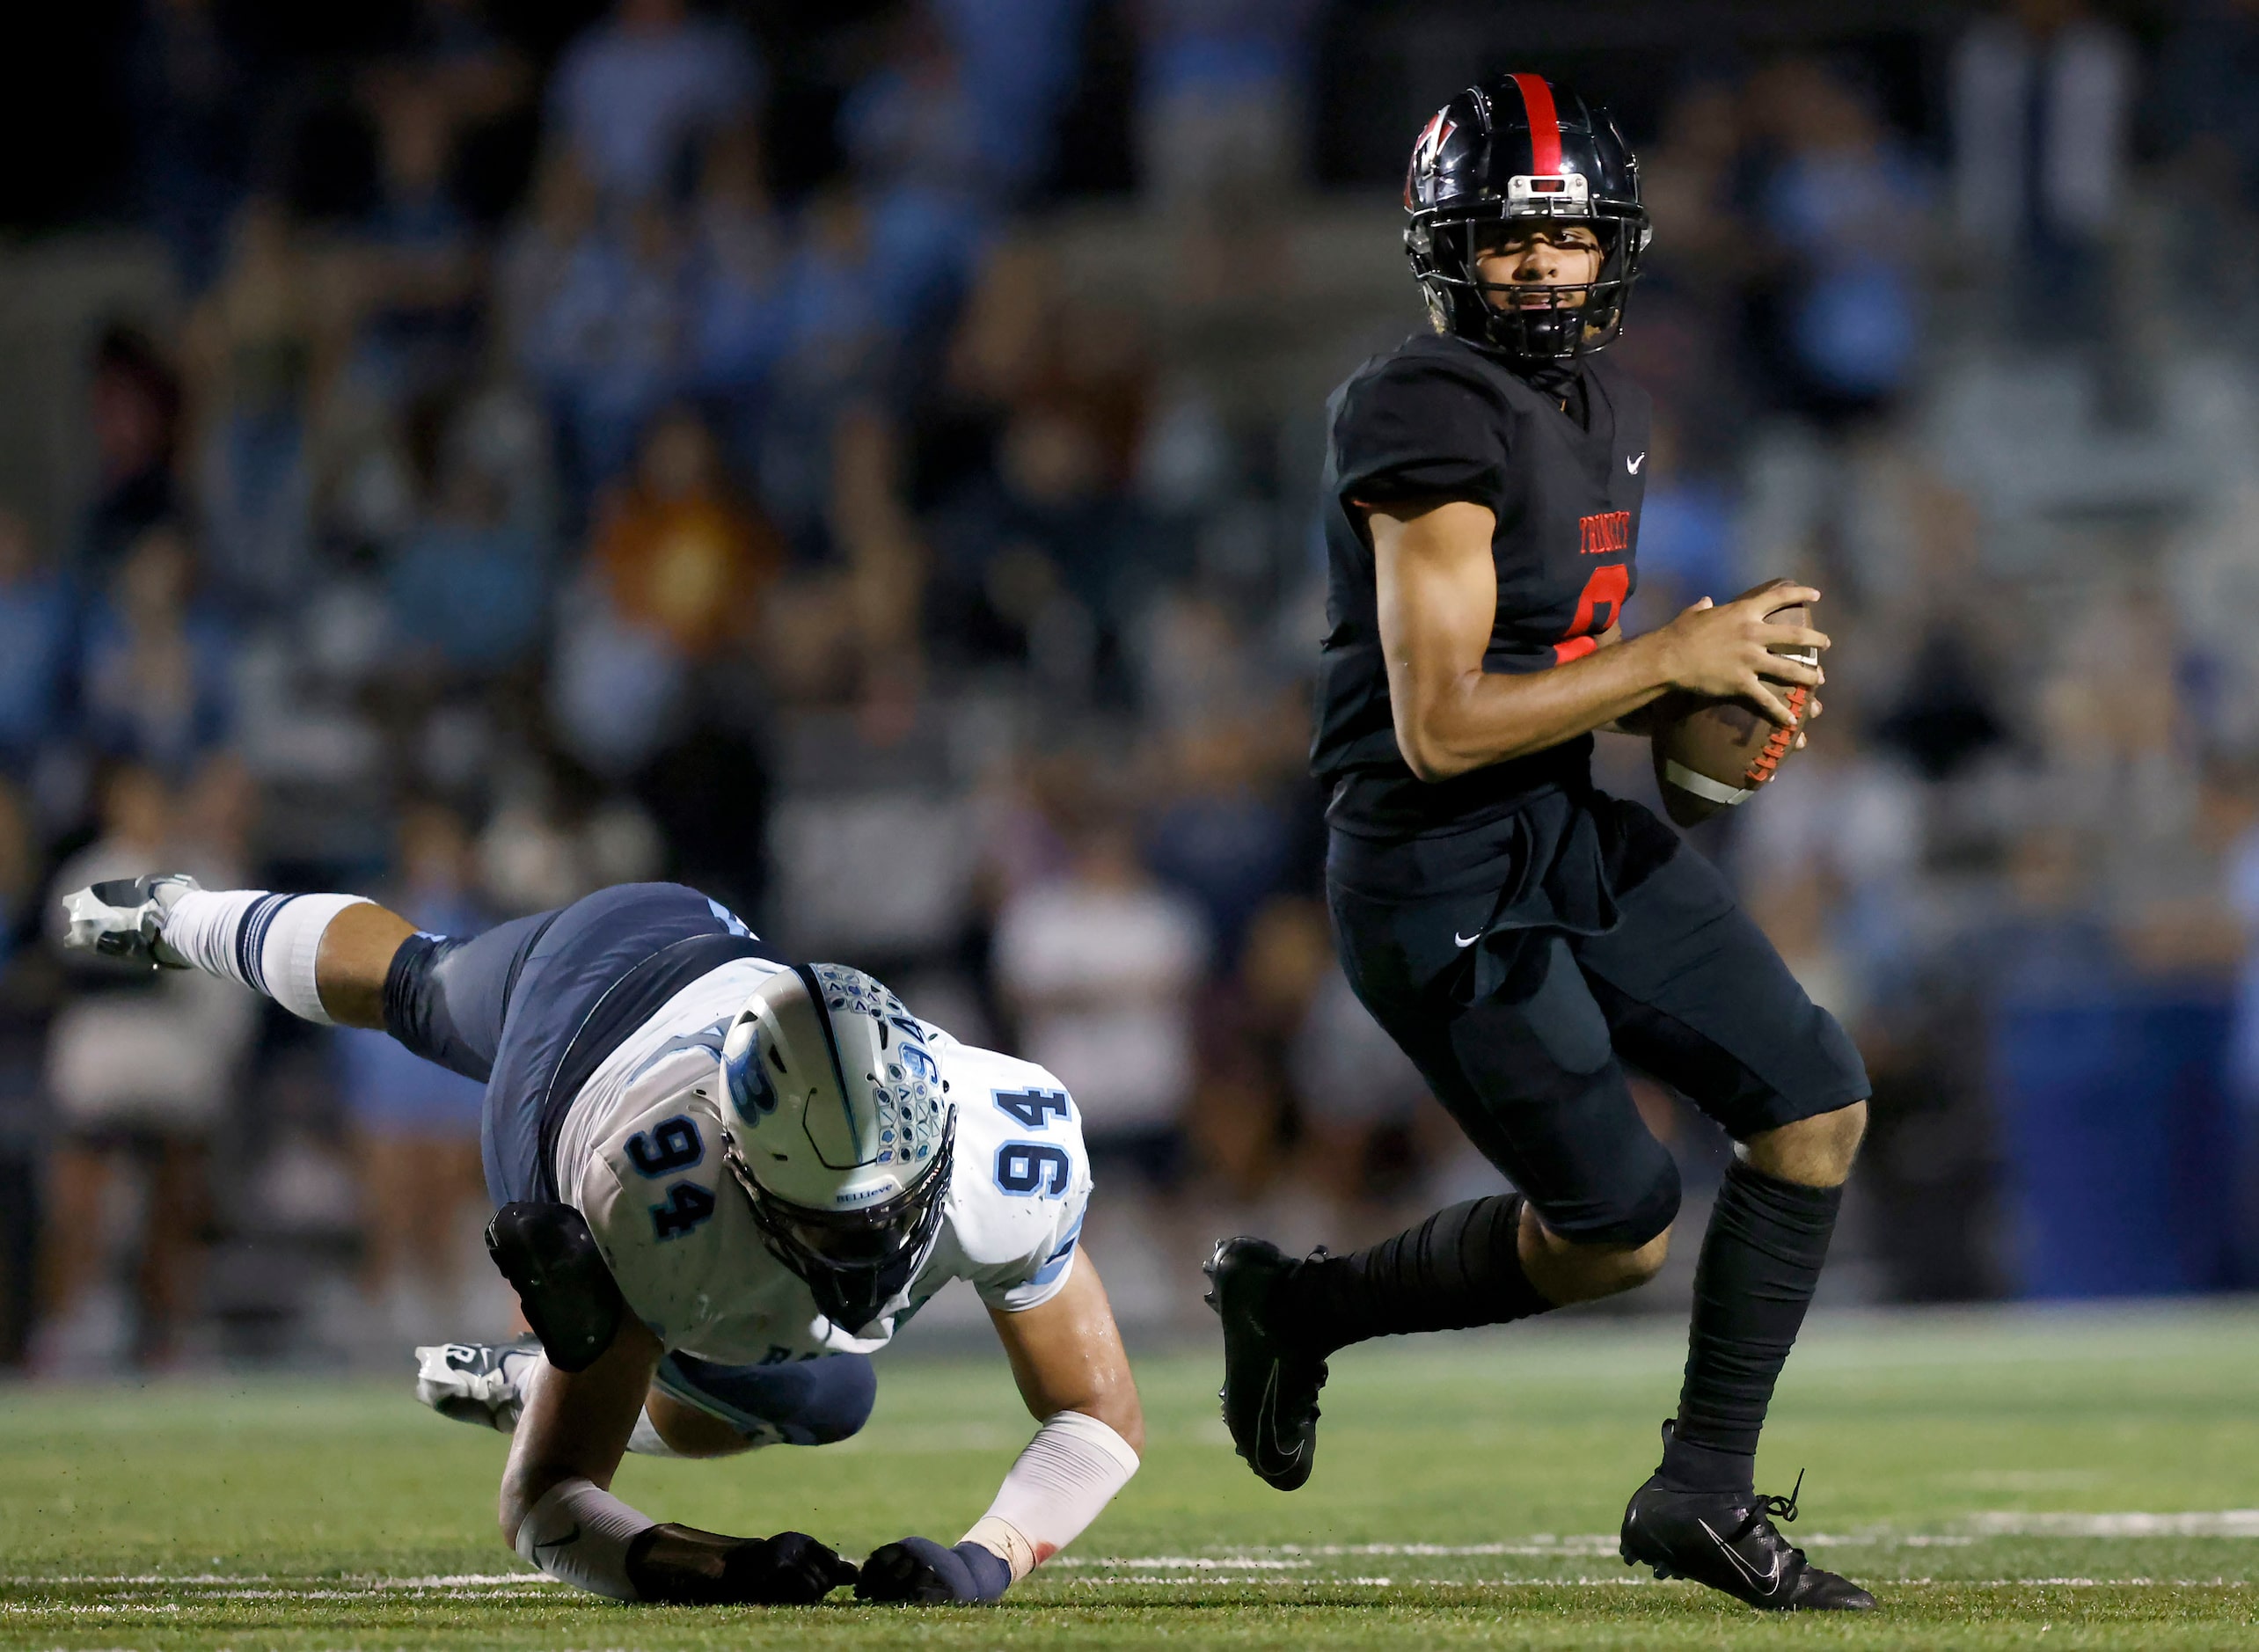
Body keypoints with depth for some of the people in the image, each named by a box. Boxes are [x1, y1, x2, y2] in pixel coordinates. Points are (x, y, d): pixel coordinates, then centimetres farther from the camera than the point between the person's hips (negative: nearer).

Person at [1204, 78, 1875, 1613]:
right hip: (1437, 873, -9)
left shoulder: (1607, 405, 10)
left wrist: (1695, 716, 2)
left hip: (1574, 831, 9)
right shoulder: (1433, 417, -20)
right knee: (1616, 1231, -3)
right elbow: (1441, 725, -24)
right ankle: (1305, 1303, 22)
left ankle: (1706, 1489, 10)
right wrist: (1672, 656, -19)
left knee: (1819, 1099, 2)